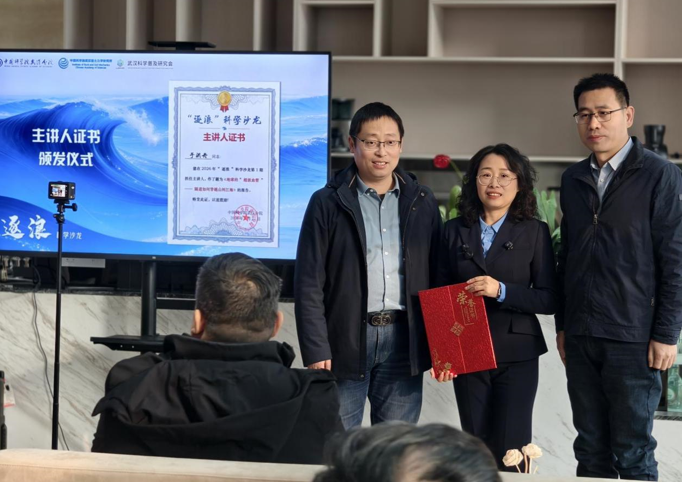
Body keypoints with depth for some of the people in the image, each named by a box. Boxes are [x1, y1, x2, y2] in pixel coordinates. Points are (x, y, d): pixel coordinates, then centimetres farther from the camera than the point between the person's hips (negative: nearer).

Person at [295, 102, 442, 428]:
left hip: (404, 338, 3)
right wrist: (316, 352, -9)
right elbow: (309, 283, -2)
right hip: (346, 339, -2)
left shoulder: (422, 203, 10)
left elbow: (436, 277, 11)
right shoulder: (328, 203, 0)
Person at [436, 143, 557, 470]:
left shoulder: (534, 232, -1)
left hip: (517, 355, -2)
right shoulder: (455, 231, 7)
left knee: (510, 452, -5)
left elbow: (549, 299, -4)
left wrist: (502, 291, -20)